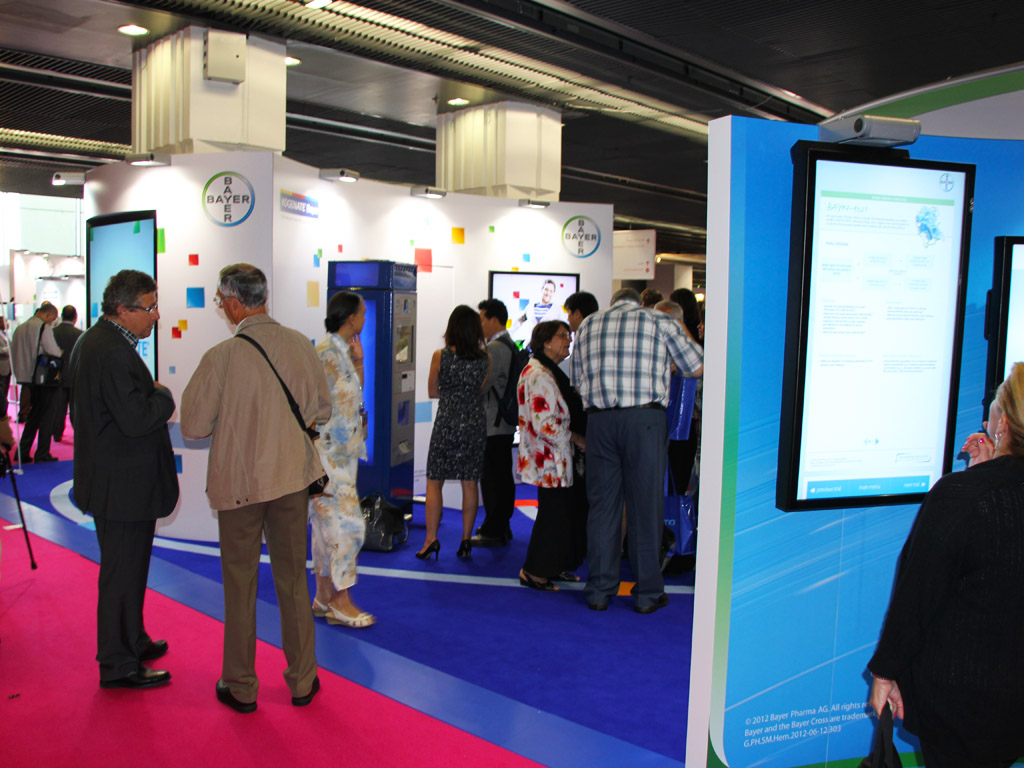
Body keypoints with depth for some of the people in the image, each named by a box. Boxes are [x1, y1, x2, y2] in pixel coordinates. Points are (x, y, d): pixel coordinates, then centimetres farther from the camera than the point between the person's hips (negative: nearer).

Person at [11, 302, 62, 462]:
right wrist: (61, 352, 5)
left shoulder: (20, 328, 10)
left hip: (26, 379, 7)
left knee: (33, 416, 18)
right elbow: (54, 352, -16)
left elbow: (14, 354, 15)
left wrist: (20, 376, 21)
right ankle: (42, 454, 4)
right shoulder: (44, 327, -13)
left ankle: (23, 452, 17)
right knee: (46, 418, 2)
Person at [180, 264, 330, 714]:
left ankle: (240, 686, 25)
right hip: (293, 477, 3)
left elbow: (194, 426, -9)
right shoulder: (301, 346, -5)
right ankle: (302, 681, 26)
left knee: (240, 586, 12)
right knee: (293, 580, 15)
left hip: (237, 482, -3)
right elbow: (321, 411, 5)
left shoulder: (221, 357, -16)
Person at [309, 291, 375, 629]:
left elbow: (354, 395, 18)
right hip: (329, 450, -10)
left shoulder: (342, 350, 12)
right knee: (346, 521, -6)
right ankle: (341, 601, 3)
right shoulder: (327, 351, -16)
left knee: (328, 522, 12)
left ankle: (323, 596, 21)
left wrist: (358, 362, 7)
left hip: (343, 449, 10)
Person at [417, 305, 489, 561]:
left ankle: (431, 539, 2)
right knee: (470, 484, 8)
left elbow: (432, 391, 4)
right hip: (475, 424, 3)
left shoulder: (440, 356, -7)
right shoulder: (485, 359, -1)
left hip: (447, 423, -2)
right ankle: (466, 540, 13)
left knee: (434, 482, 6)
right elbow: (481, 390, 9)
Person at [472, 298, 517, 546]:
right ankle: (502, 526, 25)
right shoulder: (511, 345, 15)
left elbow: (482, 386, -18)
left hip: (492, 424, -10)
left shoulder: (493, 349, -15)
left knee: (491, 477, -4)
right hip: (507, 422, 10)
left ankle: (493, 532, 1)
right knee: (504, 475, 15)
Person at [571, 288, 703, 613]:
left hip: (599, 419, 3)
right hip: (645, 418, -2)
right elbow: (697, 367, 15)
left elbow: (577, 381, 17)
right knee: (645, 507, 5)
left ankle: (599, 591, 15)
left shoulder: (588, 324, 17)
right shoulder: (660, 321, 8)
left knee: (602, 505, 9)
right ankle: (648, 593, 14)